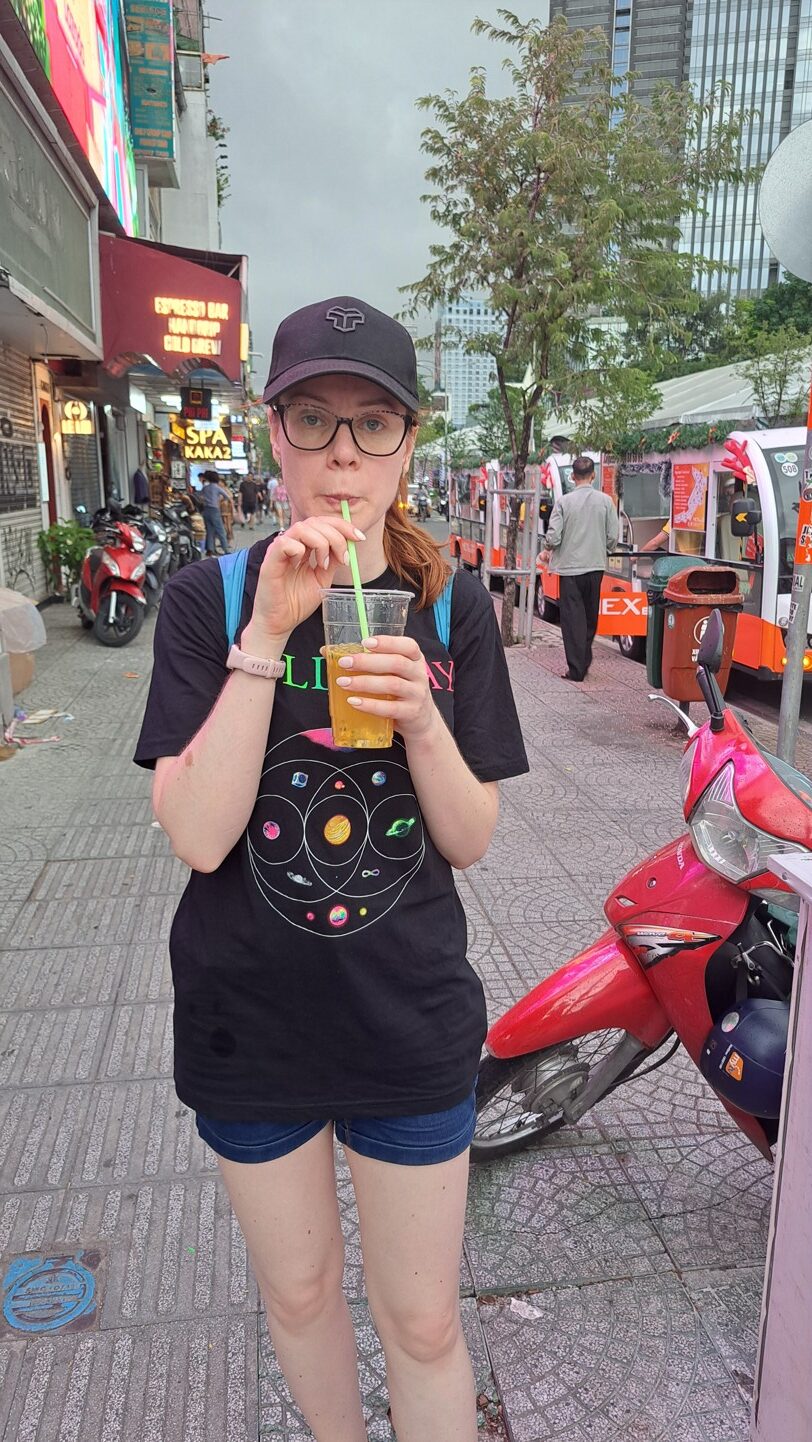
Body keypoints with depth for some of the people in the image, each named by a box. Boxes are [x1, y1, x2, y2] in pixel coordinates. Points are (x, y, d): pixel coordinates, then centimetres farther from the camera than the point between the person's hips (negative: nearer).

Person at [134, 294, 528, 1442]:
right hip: (250, 1018, 1)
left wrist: (420, 716, -24)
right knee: (298, 1294, 23)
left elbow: (470, 840, -5)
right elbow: (198, 836, -19)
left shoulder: (452, 607, -5)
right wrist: (269, 635, -27)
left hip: (412, 1022, 0)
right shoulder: (210, 599, -9)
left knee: (423, 1324, 14)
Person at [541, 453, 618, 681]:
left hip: (570, 567, -3)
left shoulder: (564, 502, -8)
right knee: (590, 617, 16)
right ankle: (585, 663, 25)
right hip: (596, 566, 3)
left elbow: (553, 536, -11)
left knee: (573, 618, 2)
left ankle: (576, 669, 0)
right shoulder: (605, 501, -2)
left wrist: (547, 551, 10)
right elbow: (612, 538, 0)